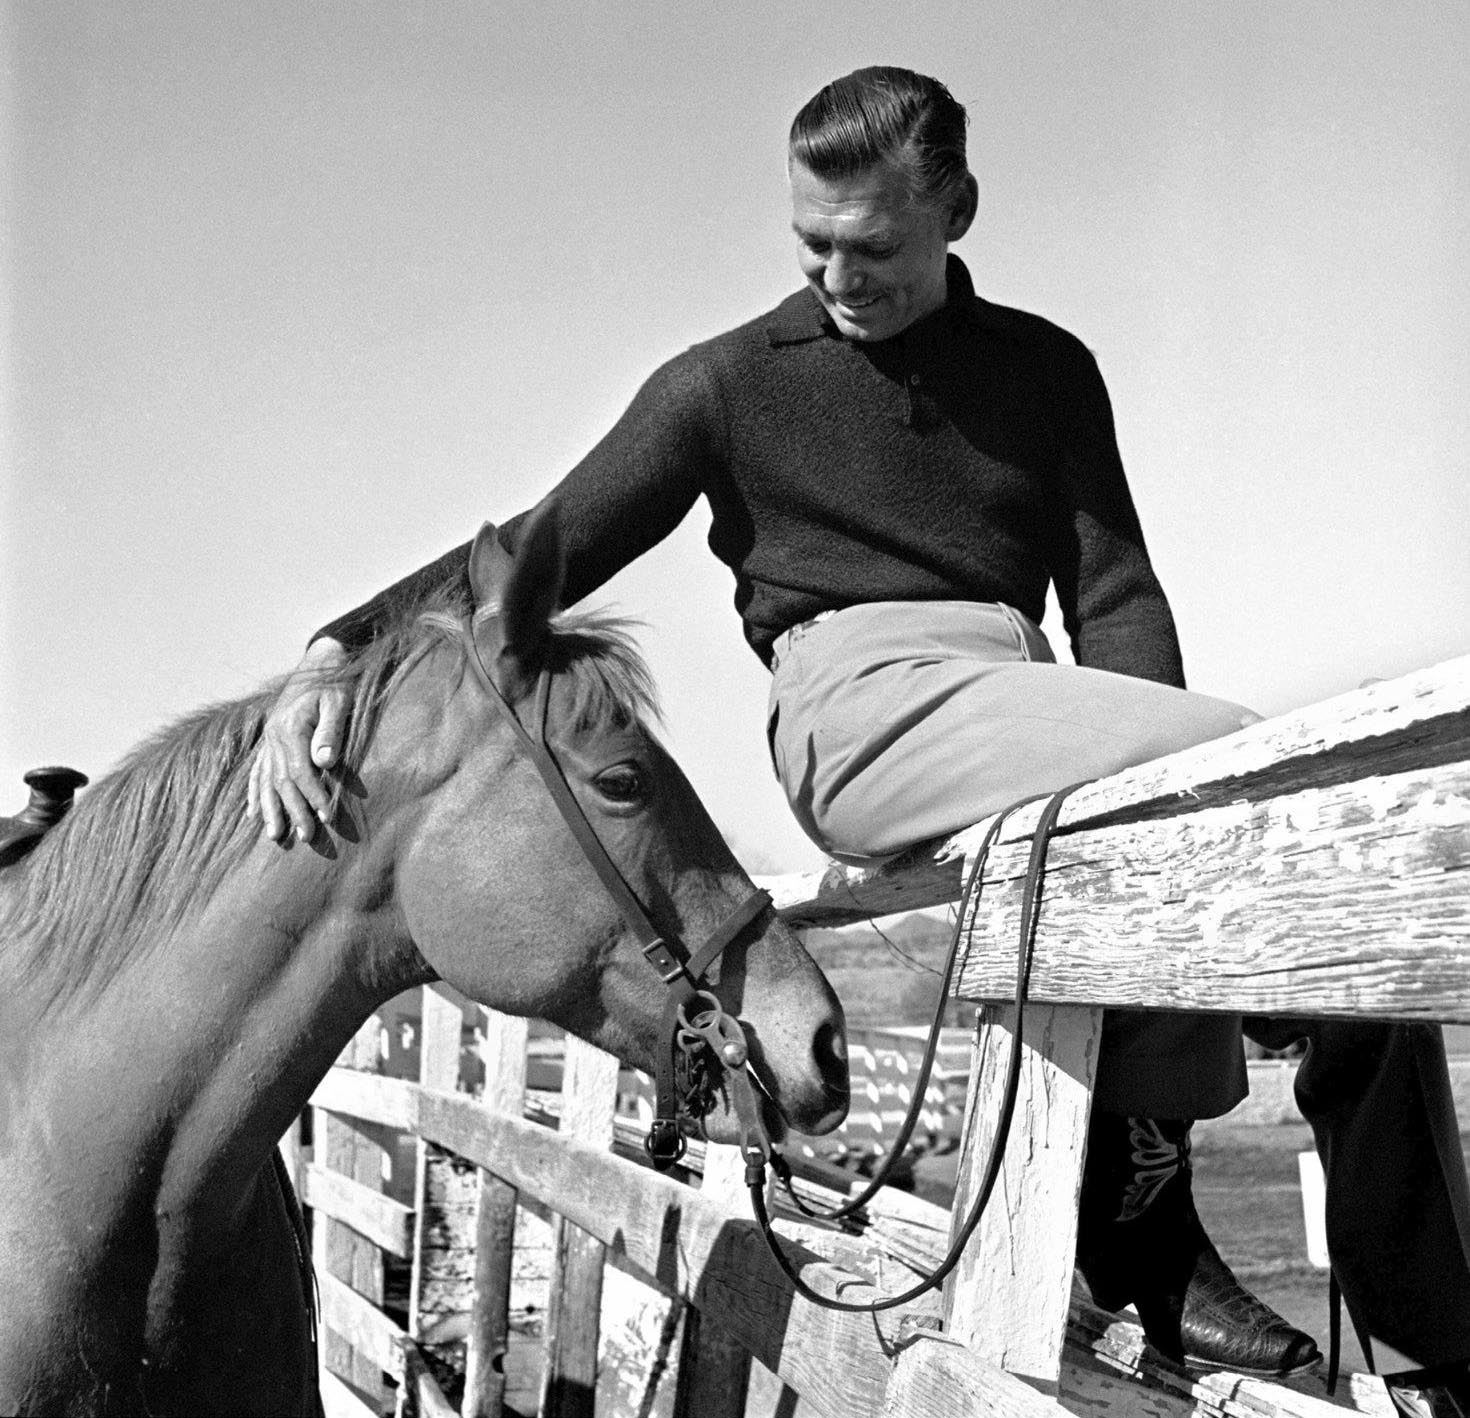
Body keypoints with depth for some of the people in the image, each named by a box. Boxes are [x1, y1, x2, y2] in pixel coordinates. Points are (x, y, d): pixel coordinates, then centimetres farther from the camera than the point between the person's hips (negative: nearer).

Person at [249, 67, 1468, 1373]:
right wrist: (339, 653, -10)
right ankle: (1137, 1204, -17)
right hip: (857, 697, -5)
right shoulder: (729, 384, 10)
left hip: (1016, 700, 5)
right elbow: (537, 551, 5)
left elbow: (1114, 591, 11)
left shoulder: (1047, 370, 19)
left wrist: (1154, 753, -9)